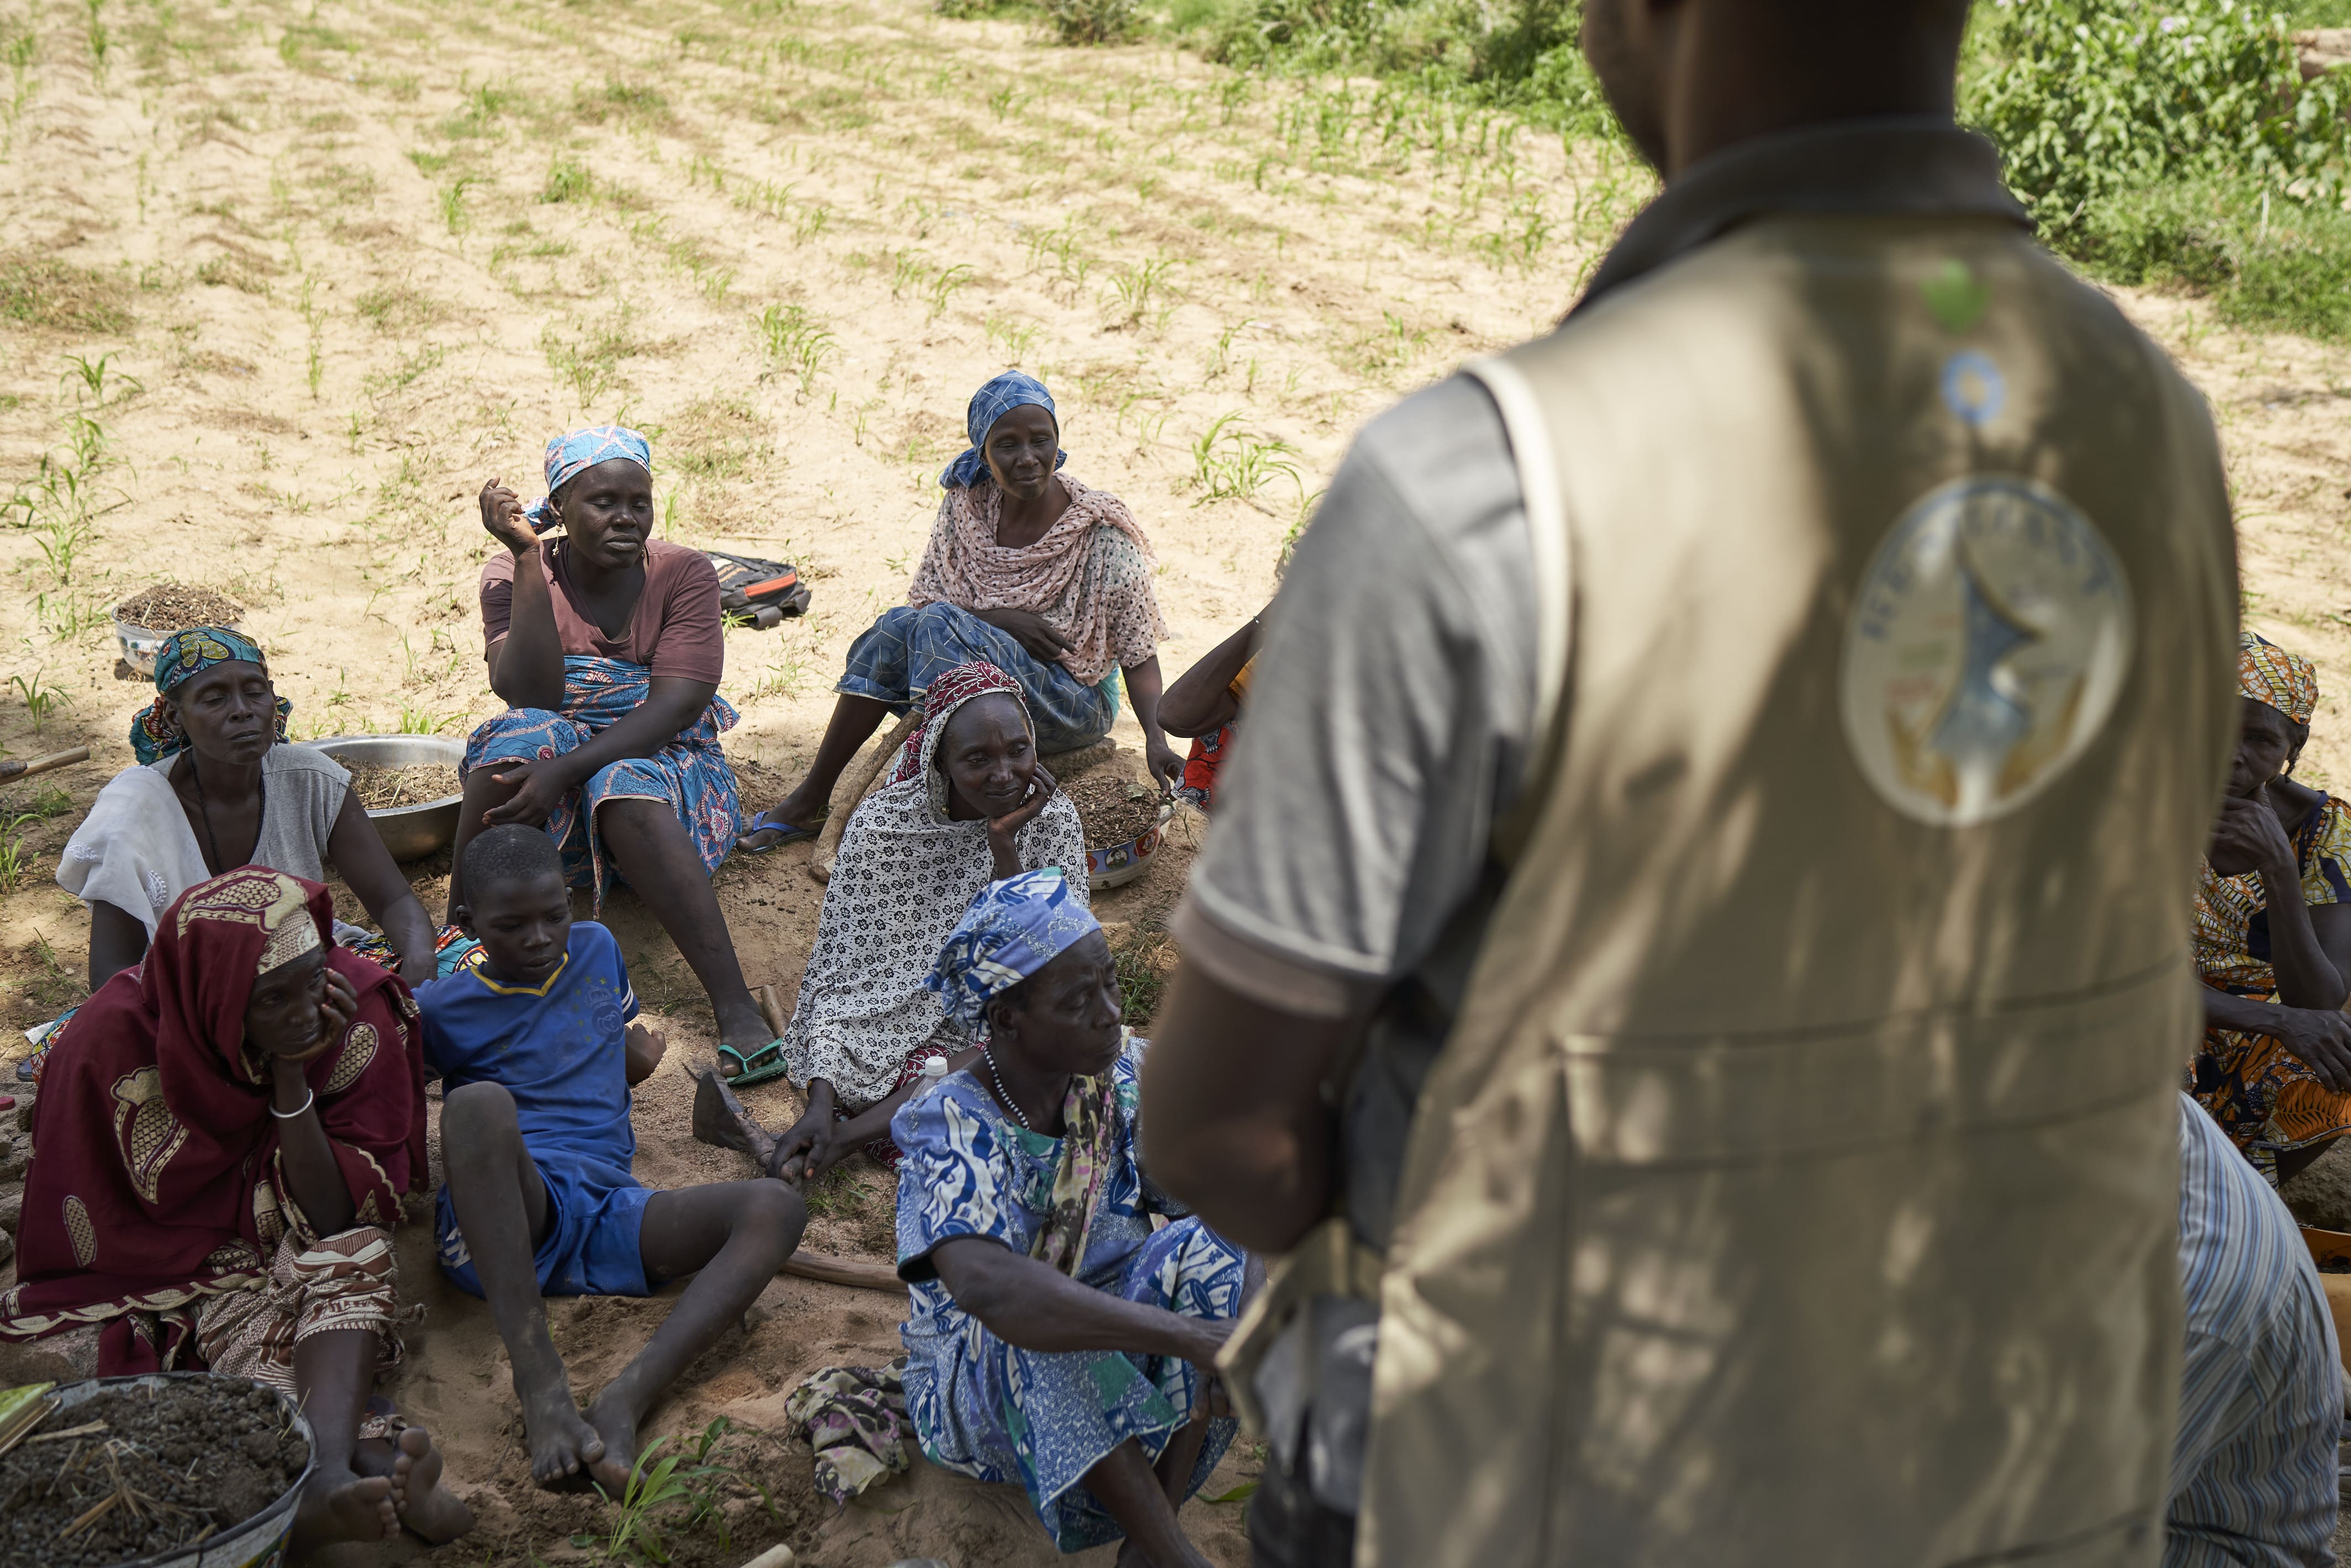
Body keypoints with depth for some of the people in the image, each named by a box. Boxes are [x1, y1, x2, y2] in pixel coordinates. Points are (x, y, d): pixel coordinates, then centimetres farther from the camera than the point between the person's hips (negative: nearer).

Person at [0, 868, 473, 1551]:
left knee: (354, 1254, -31)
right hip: (183, 1273, -1)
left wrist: (291, 1077, -26)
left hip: (308, 1265, 1)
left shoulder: (359, 1014, -18)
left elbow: (338, 1217, -19)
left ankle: (325, 1477, -50)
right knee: (254, 1335, -31)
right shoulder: (121, 1039, -22)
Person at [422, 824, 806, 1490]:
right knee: (479, 1102, -37)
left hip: (609, 1213, 4)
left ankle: (629, 1398, -43)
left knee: (774, 1207, -21)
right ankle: (540, 1383, -42)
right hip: (499, 1222, -4)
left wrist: (640, 1047, 17)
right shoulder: (442, 1009, 7)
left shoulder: (597, 950, 20)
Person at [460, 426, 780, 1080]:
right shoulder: (515, 576, -3)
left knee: (625, 792, -36)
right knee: (523, 737, -31)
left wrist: (566, 771, -31)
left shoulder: (685, 574, -7)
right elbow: (530, 696, -19)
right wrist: (527, 560, -23)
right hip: (552, 768, 2)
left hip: (662, 761, -1)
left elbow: (676, 706, -19)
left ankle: (737, 1010, -46)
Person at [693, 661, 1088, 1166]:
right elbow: (842, 975, -14)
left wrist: (1003, 844, -21)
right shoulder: (884, 824, -12)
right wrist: (820, 1104, -27)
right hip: (900, 1025, -1)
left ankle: (839, 1141, -31)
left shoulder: (1053, 820, -7)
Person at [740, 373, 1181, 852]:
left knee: (938, 624, -27)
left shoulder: (1101, 531, -13)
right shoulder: (966, 507, -1)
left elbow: (1139, 655, -14)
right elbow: (922, 599, -1)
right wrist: (997, 619, -19)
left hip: (1074, 703, -5)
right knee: (898, 625, -23)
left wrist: (1157, 739, -30)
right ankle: (811, 799, -17)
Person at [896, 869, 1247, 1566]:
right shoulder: (952, 1125, -25)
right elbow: (984, 1285, -45)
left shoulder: (1123, 1074, -9)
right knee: (1032, 1326, -37)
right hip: (982, 1392, -4)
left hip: (1118, 1387, 5)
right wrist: (1192, 1337, -50)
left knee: (1204, 1248, -23)